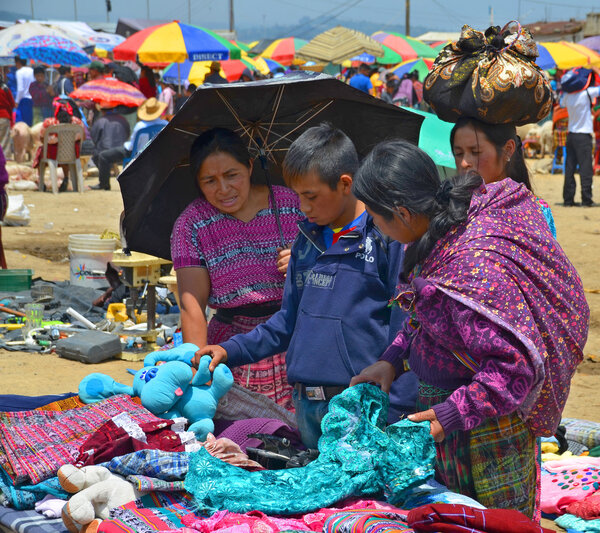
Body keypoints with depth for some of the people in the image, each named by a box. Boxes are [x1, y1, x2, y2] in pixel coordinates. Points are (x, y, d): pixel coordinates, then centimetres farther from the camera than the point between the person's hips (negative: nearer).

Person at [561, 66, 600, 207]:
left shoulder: (567, 95, 3)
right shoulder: (587, 93, -14)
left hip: (571, 135, 5)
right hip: (584, 136, -5)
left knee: (569, 168, 7)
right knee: (586, 168, -1)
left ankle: (568, 199, 8)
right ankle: (586, 199, 0)